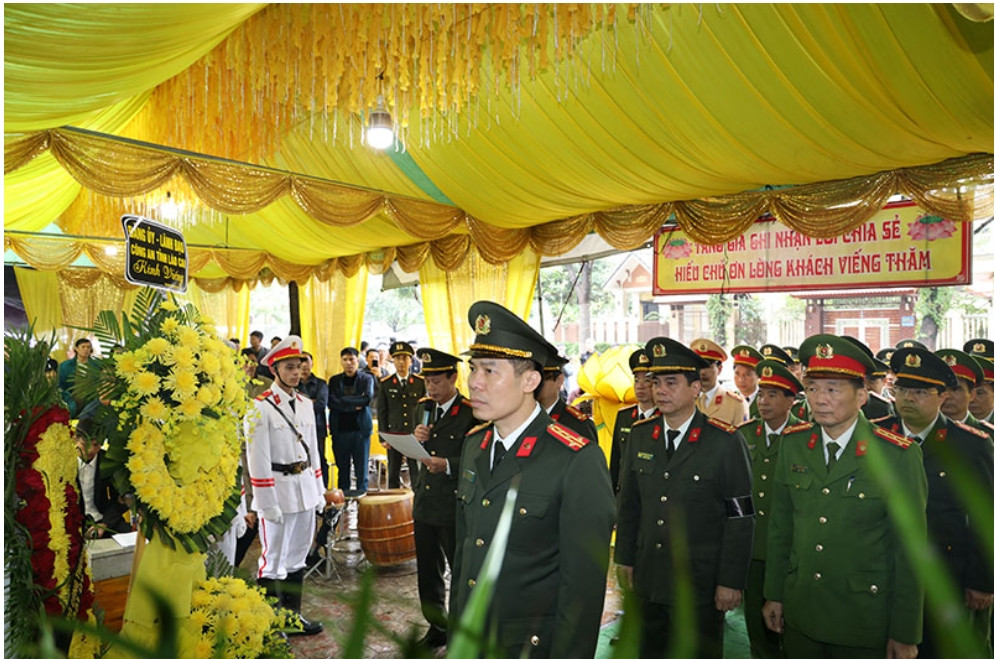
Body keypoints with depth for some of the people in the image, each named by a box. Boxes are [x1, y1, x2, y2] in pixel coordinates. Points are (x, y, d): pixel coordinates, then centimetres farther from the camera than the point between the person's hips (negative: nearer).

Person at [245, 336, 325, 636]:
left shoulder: (305, 404, 10)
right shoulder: (261, 407, -11)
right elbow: (257, 459, -14)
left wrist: (319, 491, 12)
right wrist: (268, 503, -16)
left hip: (305, 490, 7)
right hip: (278, 490, -6)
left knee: (297, 557, 17)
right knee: (274, 561, 3)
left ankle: (293, 615, 31)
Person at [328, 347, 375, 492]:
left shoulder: (366, 379, 6)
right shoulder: (334, 380, 10)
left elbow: (367, 398, -11)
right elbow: (331, 402, -3)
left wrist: (343, 400, -8)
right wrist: (354, 405, -11)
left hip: (360, 429, -1)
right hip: (340, 430, 2)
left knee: (361, 469, 1)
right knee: (342, 469, 6)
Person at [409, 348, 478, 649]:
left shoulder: (470, 413, -13)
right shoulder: (423, 407, 8)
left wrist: (448, 465, -26)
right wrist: (415, 439, -6)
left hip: (454, 507, -6)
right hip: (424, 502, 7)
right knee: (428, 572, 17)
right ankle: (437, 627, 35)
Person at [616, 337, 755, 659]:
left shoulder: (725, 441, -13)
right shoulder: (640, 434, 1)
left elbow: (741, 518, -11)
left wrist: (731, 582, -11)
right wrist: (625, 558, 9)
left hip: (700, 585, -4)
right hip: (648, 581, 5)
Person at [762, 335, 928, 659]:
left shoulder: (898, 455, -13)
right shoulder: (792, 443, -2)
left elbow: (910, 548, -10)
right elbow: (780, 525, 5)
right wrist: (774, 594, 8)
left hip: (865, 624, -3)